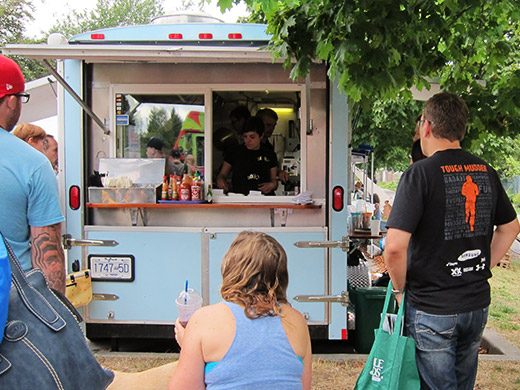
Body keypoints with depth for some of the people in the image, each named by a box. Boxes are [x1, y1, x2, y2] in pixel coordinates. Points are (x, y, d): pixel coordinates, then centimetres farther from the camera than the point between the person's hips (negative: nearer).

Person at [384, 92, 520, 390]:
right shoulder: (486, 172, 4)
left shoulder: (420, 173, -16)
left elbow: (395, 247, -24)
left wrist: (400, 288, -7)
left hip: (432, 309, -6)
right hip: (478, 304, 6)